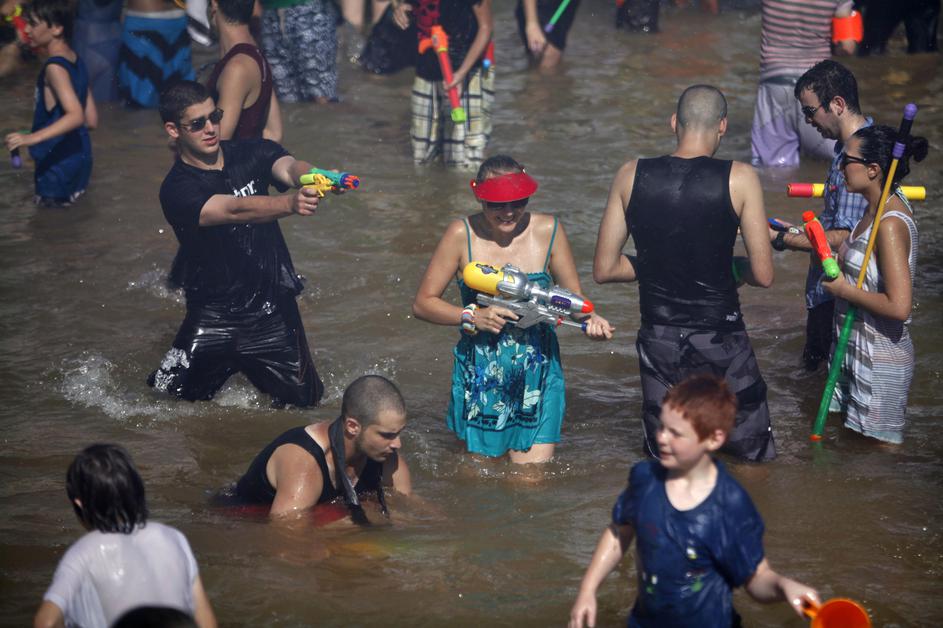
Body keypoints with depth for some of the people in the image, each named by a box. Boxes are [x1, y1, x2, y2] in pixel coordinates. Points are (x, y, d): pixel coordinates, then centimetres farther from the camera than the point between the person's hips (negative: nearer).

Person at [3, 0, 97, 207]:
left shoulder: (55, 68, -18)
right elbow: (91, 120, 11)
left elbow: (76, 115, -31)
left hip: (58, 165, -8)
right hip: (79, 158, 8)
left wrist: (32, 138, -37)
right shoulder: (76, 62, 8)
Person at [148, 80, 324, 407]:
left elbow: (289, 167, -20)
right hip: (214, 316, -3)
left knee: (304, 403, 3)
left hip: (273, 309, 3)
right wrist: (291, 204, -49)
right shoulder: (177, 190, -14)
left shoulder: (251, 154, 0)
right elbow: (235, 210, -30)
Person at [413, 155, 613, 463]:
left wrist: (590, 319, -17)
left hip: (538, 378, 0)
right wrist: (471, 317, -18)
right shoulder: (462, 235, -8)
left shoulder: (547, 231, -4)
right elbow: (423, 303, -3)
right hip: (480, 377, 0)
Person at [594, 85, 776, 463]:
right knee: (755, 458, 15)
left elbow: (604, 270, 1)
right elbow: (763, 276, -9)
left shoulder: (631, 176, -4)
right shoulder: (739, 179, -11)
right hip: (720, 342, -2)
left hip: (658, 342, 3)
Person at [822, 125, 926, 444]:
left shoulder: (891, 225, -24)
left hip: (880, 361, -10)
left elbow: (899, 306, -29)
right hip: (857, 350, 10)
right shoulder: (877, 209, 6)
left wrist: (844, 289, -18)